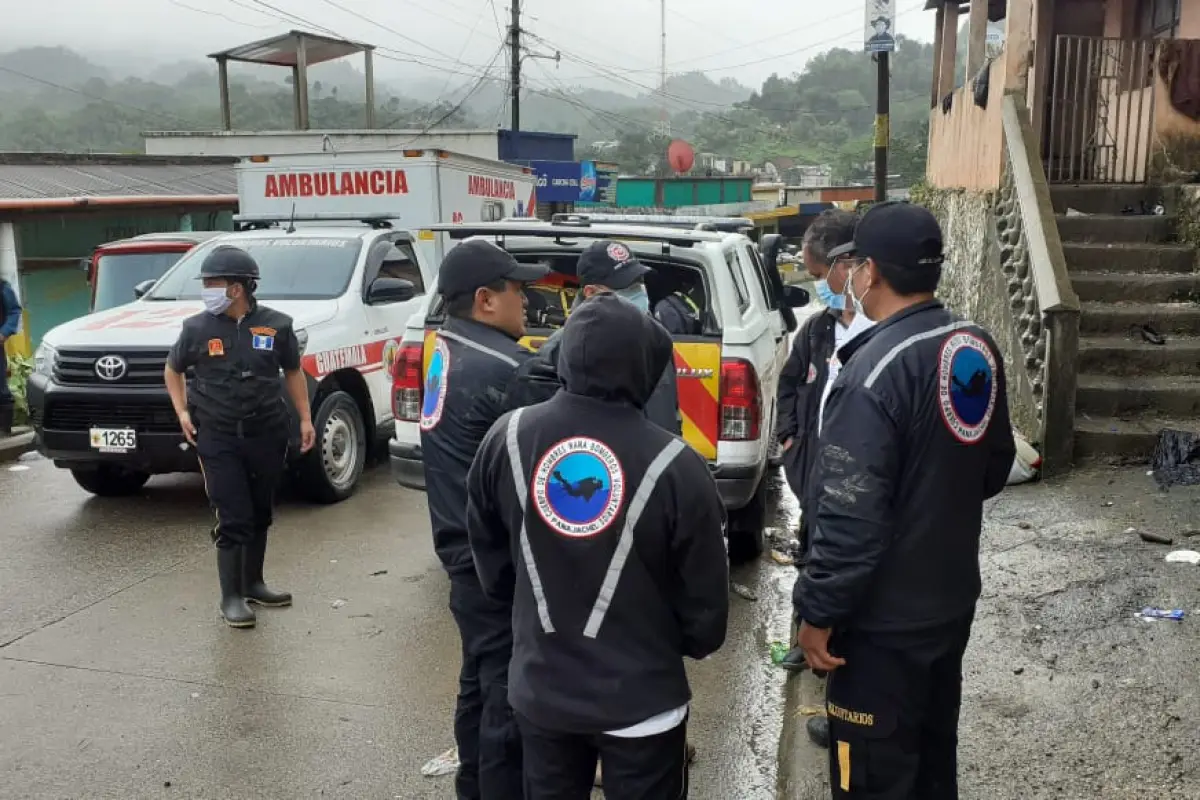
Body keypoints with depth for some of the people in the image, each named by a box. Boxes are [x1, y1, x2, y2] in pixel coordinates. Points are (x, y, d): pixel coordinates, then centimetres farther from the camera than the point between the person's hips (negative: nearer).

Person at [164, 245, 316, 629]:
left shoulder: (276, 325, -4)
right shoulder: (197, 328, -4)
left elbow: (293, 372, 10)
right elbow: (173, 370, 13)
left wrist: (305, 418, 6)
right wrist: (182, 412, 0)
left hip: (267, 434, 2)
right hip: (217, 437, -2)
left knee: (259, 514, 14)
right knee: (233, 519, -4)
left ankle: (253, 583, 29)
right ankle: (231, 597, 7)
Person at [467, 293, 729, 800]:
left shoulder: (507, 438, -11)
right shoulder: (674, 466, -23)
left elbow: (490, 563, 5)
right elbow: (705, 601, -10)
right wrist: (697, 643, 13)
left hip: (540, 689, 3)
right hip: (640, 699, -3)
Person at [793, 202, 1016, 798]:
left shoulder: (875, 372, -26)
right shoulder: (979, 349, 0)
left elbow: (851, 518, -26)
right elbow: (994, 469, 13)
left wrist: (818, 613, -15)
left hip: (885, 619, -8)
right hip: (952, 597, 8)